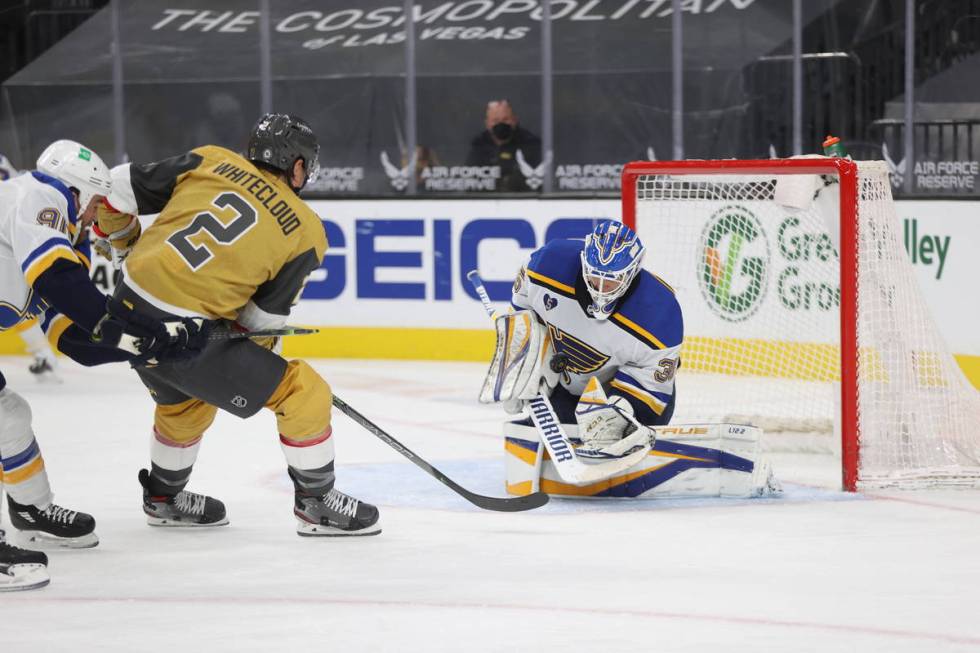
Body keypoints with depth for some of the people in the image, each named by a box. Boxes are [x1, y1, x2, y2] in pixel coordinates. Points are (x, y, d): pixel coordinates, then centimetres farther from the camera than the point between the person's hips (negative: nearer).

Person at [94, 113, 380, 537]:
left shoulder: (208, 162, 7)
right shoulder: (306, 232, 1)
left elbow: (119, 188, 7)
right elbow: (263, 317, 3)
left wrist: (124, 247, 24)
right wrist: (257, 357, 24)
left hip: (128, 308, 6)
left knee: (184, 401, 34)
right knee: (304, 393, 6)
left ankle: (163, 498, 50)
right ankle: (316, 504, 16)